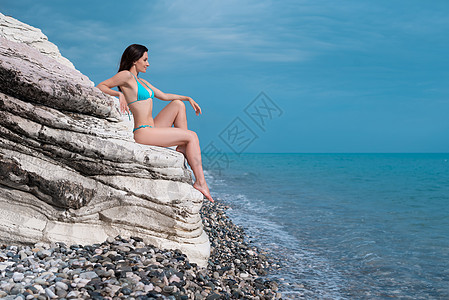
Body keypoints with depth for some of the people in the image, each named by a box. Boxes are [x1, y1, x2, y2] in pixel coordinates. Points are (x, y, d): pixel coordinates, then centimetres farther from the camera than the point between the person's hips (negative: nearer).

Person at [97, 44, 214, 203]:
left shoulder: (141, 81, 20)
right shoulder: (126, 75, -6)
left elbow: (163, 95, 26)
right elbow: (100, 87, -7)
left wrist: (188, 98, 20)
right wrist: (119, 94, -21)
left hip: (152, 129, 9)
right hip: (142, 132, -9)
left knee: (178, 104, 11)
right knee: (192, 136, -9)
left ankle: (182, 148, 6)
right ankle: (200, 181, -8)